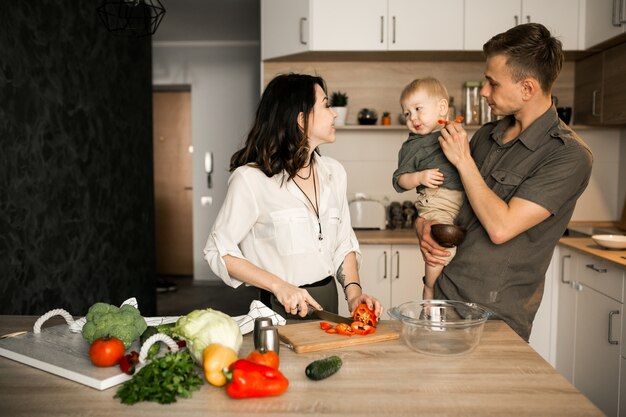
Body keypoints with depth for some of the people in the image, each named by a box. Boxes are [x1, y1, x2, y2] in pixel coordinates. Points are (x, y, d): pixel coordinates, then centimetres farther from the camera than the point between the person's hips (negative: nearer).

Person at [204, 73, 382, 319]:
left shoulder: (334, 172, 7)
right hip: (280, 309, -4)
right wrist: (280, 286, -17)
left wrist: (353, 293, 0)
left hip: (328, 303, 5)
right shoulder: (251, 179, -12)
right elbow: (219, 252, -8)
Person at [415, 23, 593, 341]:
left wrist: (463, 160, -15)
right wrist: (424, 229, -3)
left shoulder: (570, 156, -14)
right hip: (443, 292, 6)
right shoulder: (487, 135, 7)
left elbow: (501, 227, -22)